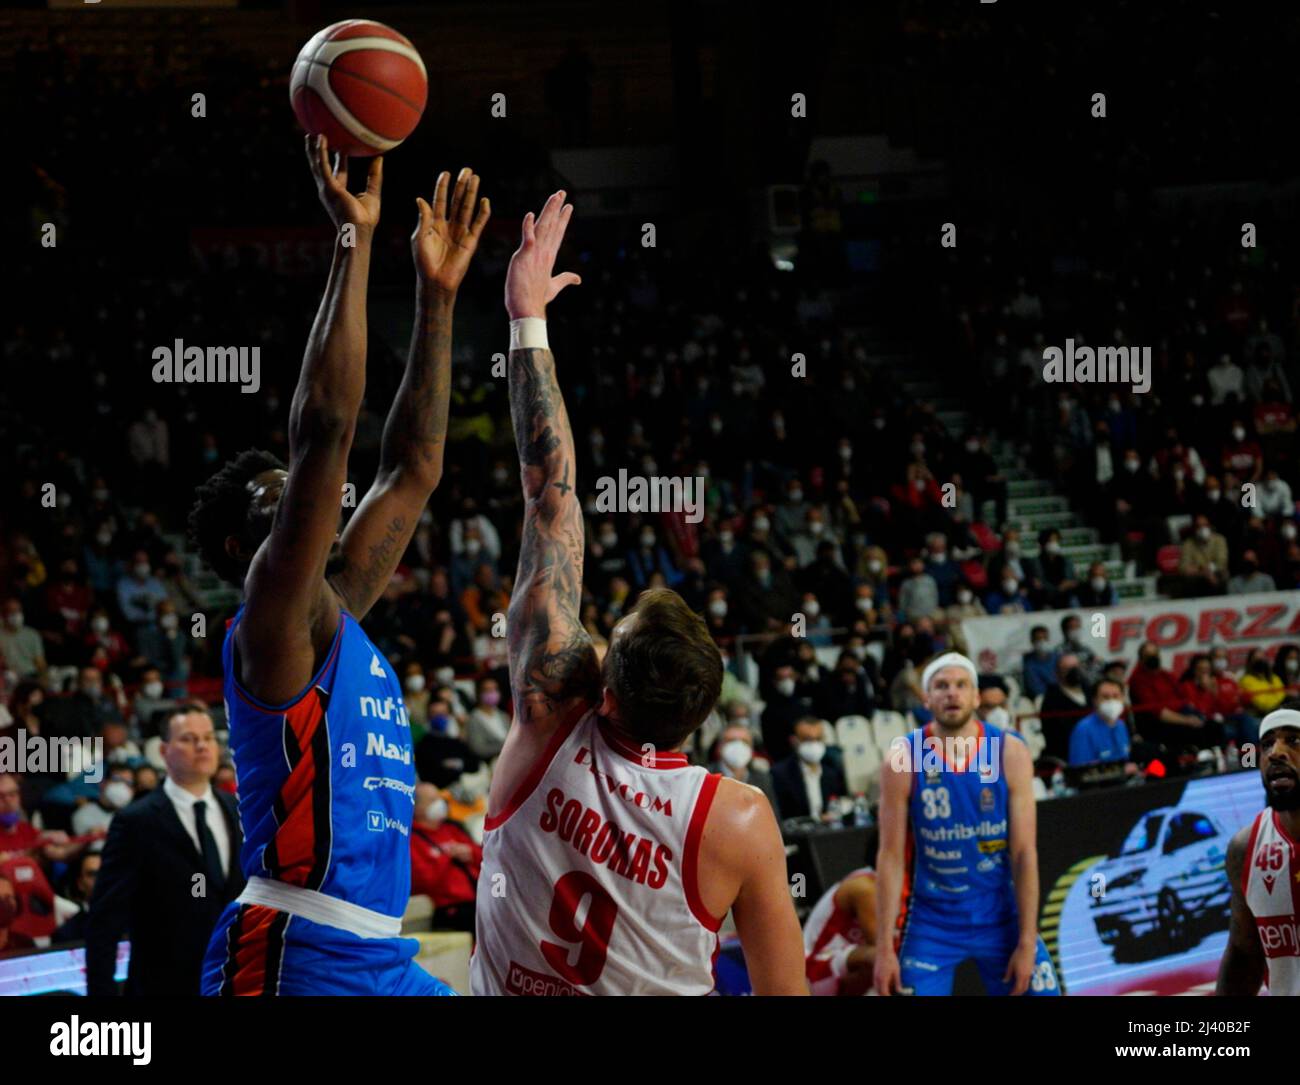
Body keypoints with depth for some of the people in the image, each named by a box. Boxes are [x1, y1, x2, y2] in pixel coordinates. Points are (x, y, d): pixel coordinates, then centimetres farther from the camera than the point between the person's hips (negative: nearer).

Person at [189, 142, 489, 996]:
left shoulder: (338, 615, 17)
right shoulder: (275, 618, -5)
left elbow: (414, 467, 22)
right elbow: (324, 427, -16)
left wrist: (437, 293, 19)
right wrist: (355, 239, -14)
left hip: (382, 958, 9)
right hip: (289, 957, -9)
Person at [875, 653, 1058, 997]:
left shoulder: (1010, 752, -9)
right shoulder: (903, 761, -11)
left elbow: (1024, 852, -8)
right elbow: (891, 857, -8)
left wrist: (1027, 943, -11)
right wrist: (884, 948, -11)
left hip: (1001, 915, 1)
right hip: (930, 922, -1)